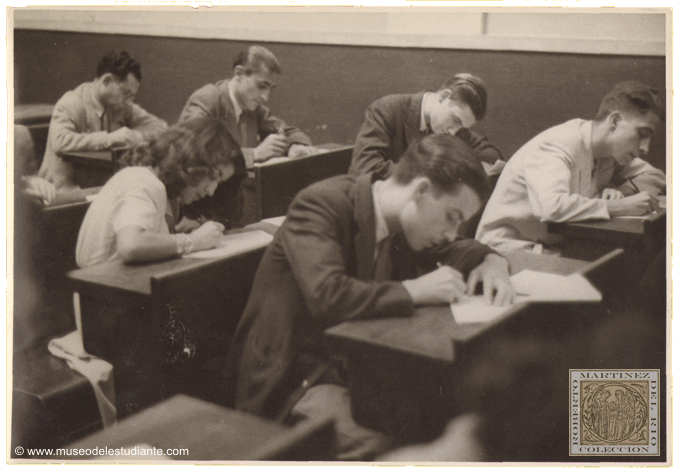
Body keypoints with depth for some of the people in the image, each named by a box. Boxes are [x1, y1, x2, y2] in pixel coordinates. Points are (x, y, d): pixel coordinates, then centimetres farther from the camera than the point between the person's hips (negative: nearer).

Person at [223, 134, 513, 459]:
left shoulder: (400, 228, 6)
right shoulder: (319, 205, -18)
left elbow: (444, 252, 25)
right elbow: (326, 295, -33)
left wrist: (490, 261, 2)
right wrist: (416, 290, -25)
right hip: (294, 379, -7)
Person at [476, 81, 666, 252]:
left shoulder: (611, 148, 4)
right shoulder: (555, 147, -23)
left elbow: (656, 177, 14)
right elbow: (552, 206, -39)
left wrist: (618, 191, -8)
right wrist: (620, 207, -32)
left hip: (557, 248, 8)